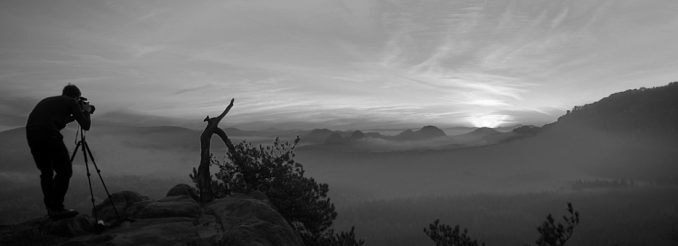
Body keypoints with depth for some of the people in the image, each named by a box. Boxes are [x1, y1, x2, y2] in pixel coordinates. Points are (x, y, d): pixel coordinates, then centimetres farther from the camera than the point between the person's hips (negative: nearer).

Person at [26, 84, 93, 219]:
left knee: (46, 172, 20)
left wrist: (70, 117, 42)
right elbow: (85, 125, 10)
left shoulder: (47, 101, 32)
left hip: (31, 134, 7)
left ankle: (51, 208, 22)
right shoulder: (71, 102, 13)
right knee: (65, 171, 6)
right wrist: (87, 111, 27)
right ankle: (56, 208, 6)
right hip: (49, 136, -7)